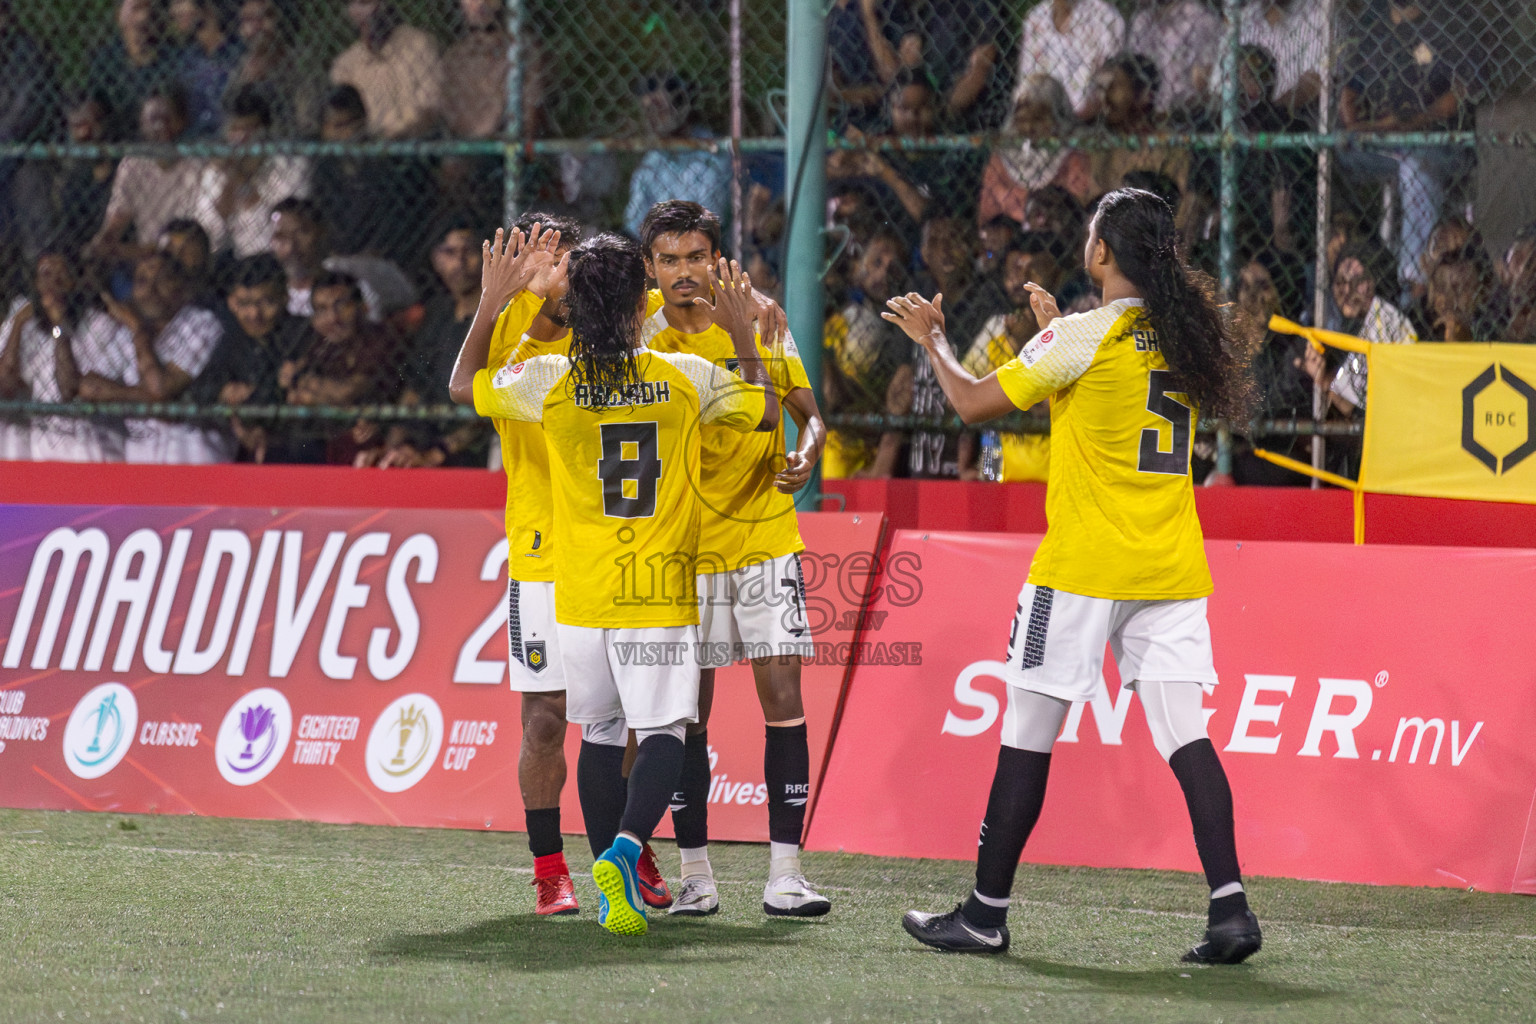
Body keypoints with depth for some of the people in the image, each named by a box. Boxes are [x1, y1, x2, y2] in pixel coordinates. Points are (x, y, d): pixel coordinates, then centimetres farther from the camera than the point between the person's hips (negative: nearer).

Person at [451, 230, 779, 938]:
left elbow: (462, 385, 13)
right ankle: (624, 851, -29)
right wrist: (743, 335, 21)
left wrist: (489, 306, 20)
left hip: (580, 597, 2)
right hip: (661, 593, -2)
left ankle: (615, 883, 18)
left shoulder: (550, 381, -5)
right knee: (662, 733, -4)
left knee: (601, 735, 15)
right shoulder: (687, 377, -5)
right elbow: (767, 409, 12)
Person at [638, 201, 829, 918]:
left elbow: (809, 413, 8)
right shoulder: (642, 340, -2)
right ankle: (694, 874, 11)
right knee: (686, 715, 1)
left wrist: (805, 453, -14)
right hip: (682, 551, 0)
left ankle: (785, 874, -6)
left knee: (783, 697, -7)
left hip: (765, 539, 1)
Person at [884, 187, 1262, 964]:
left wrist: (932, 339, 14)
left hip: (1082, 570, -5)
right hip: (1172, 571, 5)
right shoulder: (1185, 335, 8)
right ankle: (1229, 908, -11)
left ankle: (986, 913, 11)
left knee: (1027, 733, 4)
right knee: (1184, 736, 1)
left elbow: (973, 403, -3)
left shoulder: (1080, 338, -11)